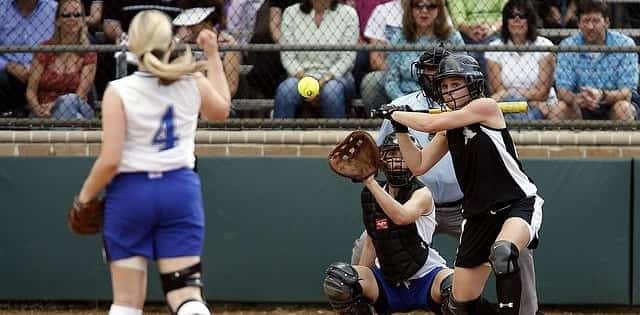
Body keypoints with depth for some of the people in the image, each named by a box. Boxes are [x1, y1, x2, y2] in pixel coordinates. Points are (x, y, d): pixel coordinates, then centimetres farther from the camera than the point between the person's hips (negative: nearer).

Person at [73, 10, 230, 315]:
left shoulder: (119, 91, -12)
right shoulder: (193, 83, -2)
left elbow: (110, 161, -14)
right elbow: (221, 109, 23)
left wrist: (85, 195, 2)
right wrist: (213, 56, 30)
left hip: (131, 192, -2)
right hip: (180, 190, 2)